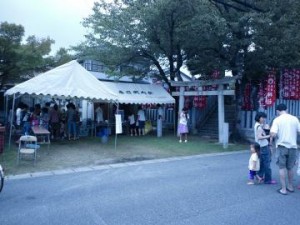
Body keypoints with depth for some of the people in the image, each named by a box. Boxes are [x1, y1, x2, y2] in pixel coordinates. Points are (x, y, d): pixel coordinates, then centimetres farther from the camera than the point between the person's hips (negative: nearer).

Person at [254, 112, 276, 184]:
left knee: (262, 163, 17)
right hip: (263, 146, -10)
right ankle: (268, 180, 2)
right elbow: (259, 137, -27)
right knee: (266, 163, -4)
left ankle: (260, 176, 26)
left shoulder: (257, 125, 10)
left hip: (261, 146, 10)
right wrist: (268, 136, -29)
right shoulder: (259, 126, -18)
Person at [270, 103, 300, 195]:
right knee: (290, 168, 18)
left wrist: (271, 139, 2)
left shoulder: (277, 119, -8)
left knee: (282, 168, 6)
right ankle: (290, 186, 31)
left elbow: (273, 133, -19)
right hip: (292, 146, 3)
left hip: (282, 146, -3)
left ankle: (283, 189, 8)